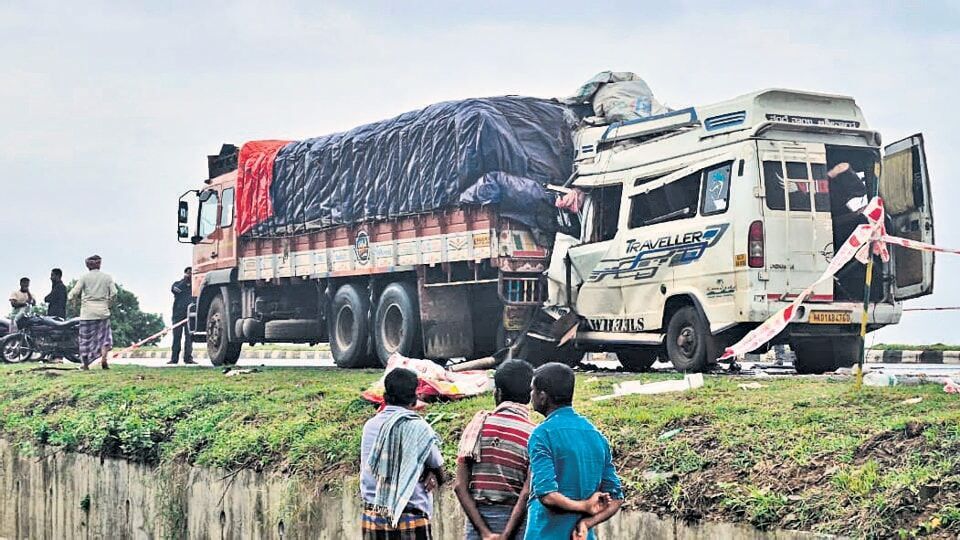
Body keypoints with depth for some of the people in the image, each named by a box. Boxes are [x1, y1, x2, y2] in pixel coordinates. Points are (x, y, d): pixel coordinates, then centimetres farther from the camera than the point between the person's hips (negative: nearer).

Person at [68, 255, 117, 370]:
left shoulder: (84, 277, -1)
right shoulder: (107, 277, 4)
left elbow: (75, 292, -5)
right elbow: (114, 293, -2)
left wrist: (70, 296, 16)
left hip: (87, 311, -1)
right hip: (103, 311, 1)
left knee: (86, 337, 8)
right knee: (104, 336, 10)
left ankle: (85, 364, 12)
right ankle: (103, 359, -8)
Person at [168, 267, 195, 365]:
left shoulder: (194, 284, 17)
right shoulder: (177, 283, 14)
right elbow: (175, 289, -9)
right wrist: (185, 280, -9)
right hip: (178, 313, -1)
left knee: (189, 336, -4)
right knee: (176, 336, -1)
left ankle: (188, 357, -4)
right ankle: (174, 358, 0)